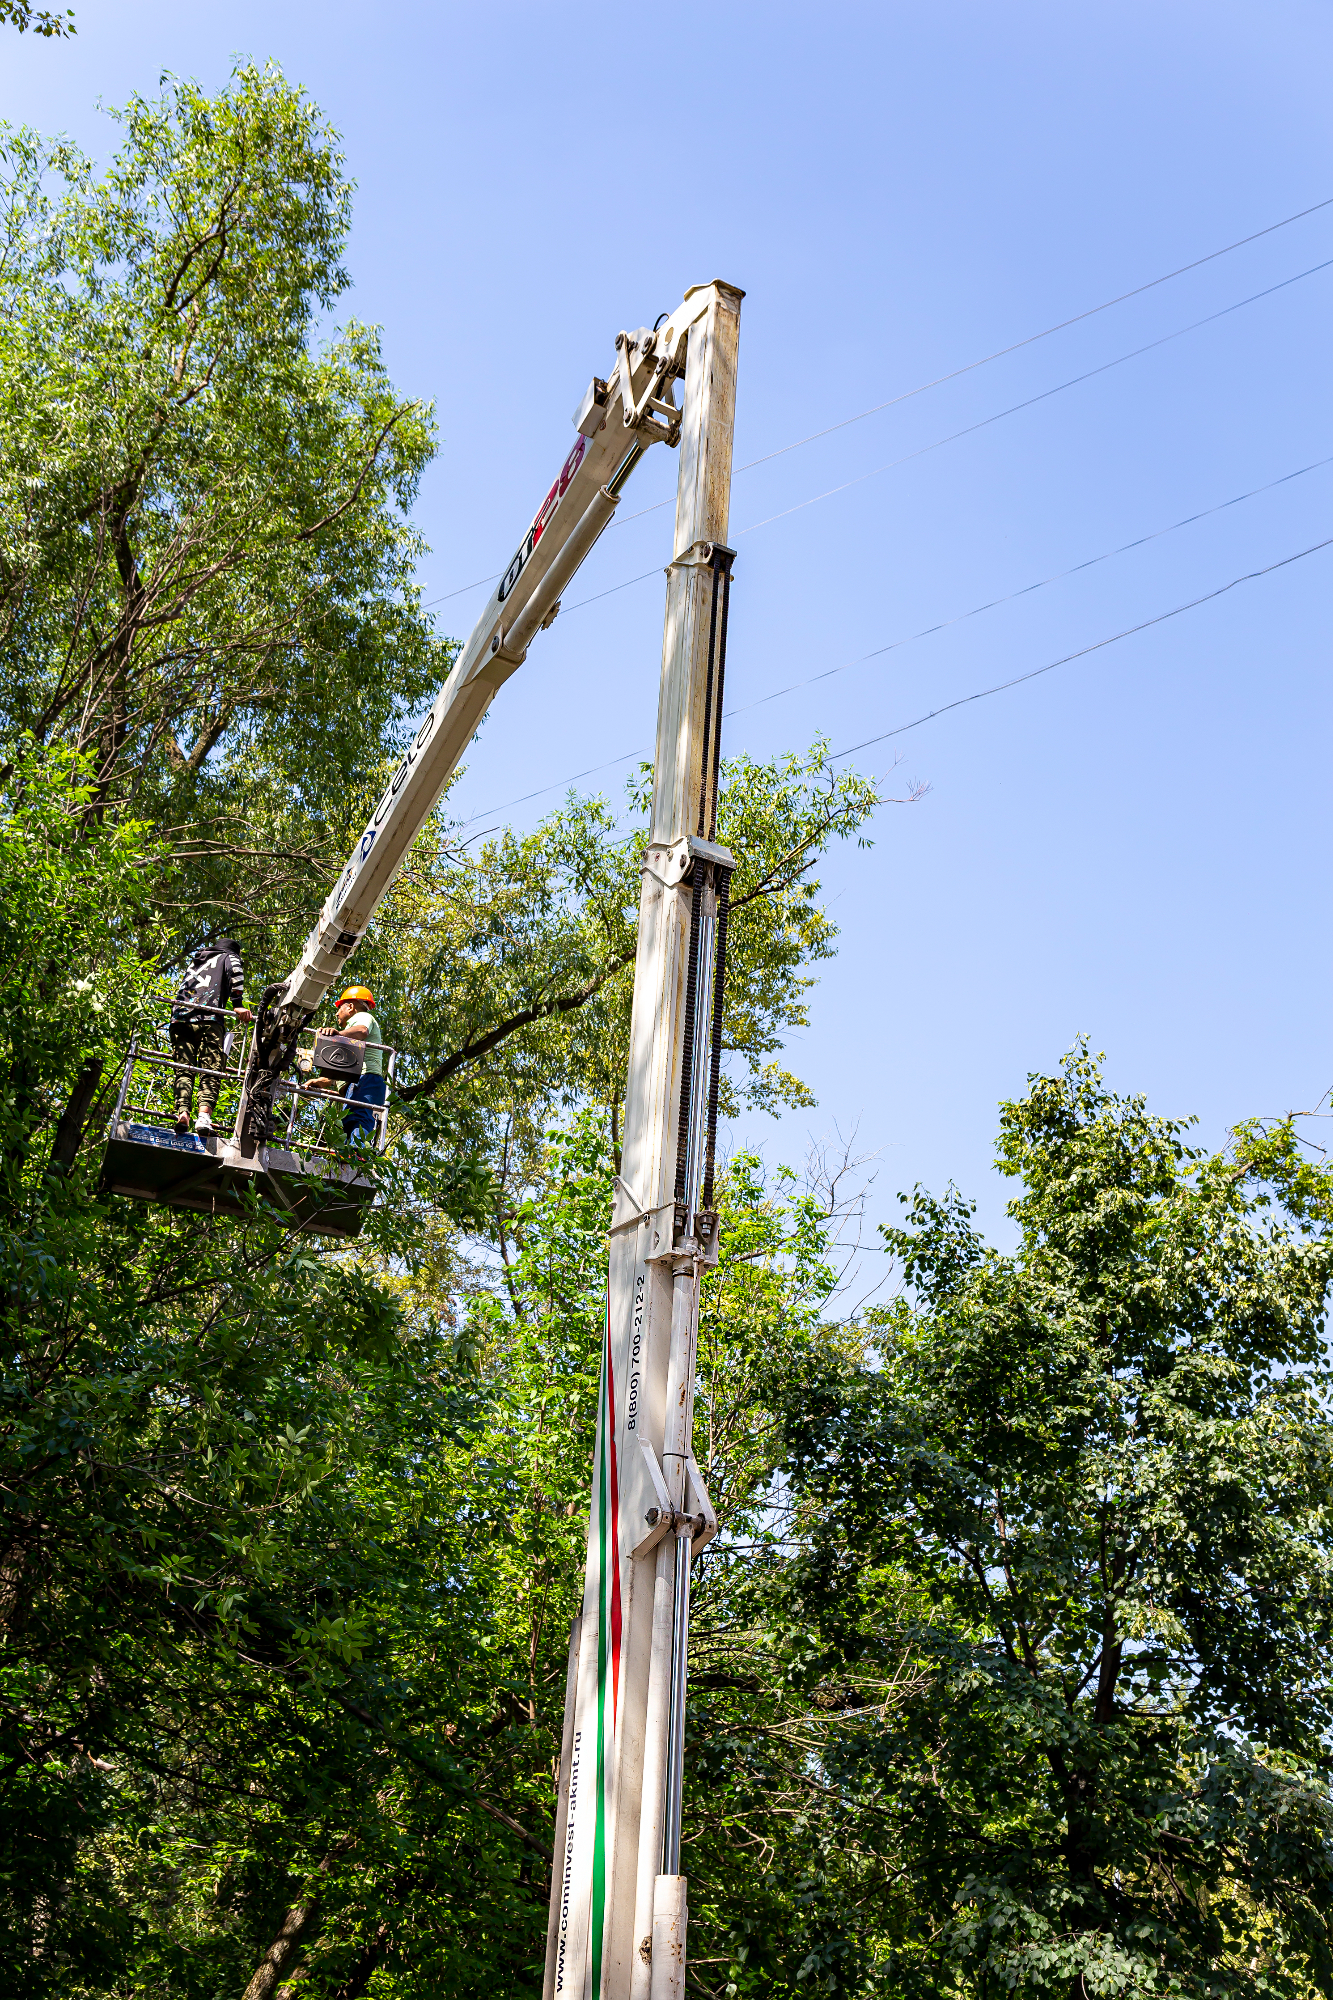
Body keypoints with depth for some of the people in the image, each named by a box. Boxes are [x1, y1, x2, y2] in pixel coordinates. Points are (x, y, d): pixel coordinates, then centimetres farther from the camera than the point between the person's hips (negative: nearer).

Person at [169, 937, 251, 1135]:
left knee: (183, 1070, -3)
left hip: (180, 1017, 4)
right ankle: (204, 1115, -31)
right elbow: (236, 972, -1)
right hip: (208, 1018, -4)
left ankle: (182, 1111, -26)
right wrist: (238, 1004, -7)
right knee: (211, 1073, -11)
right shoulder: (229, 957, 21)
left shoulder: (195, 962, 37)